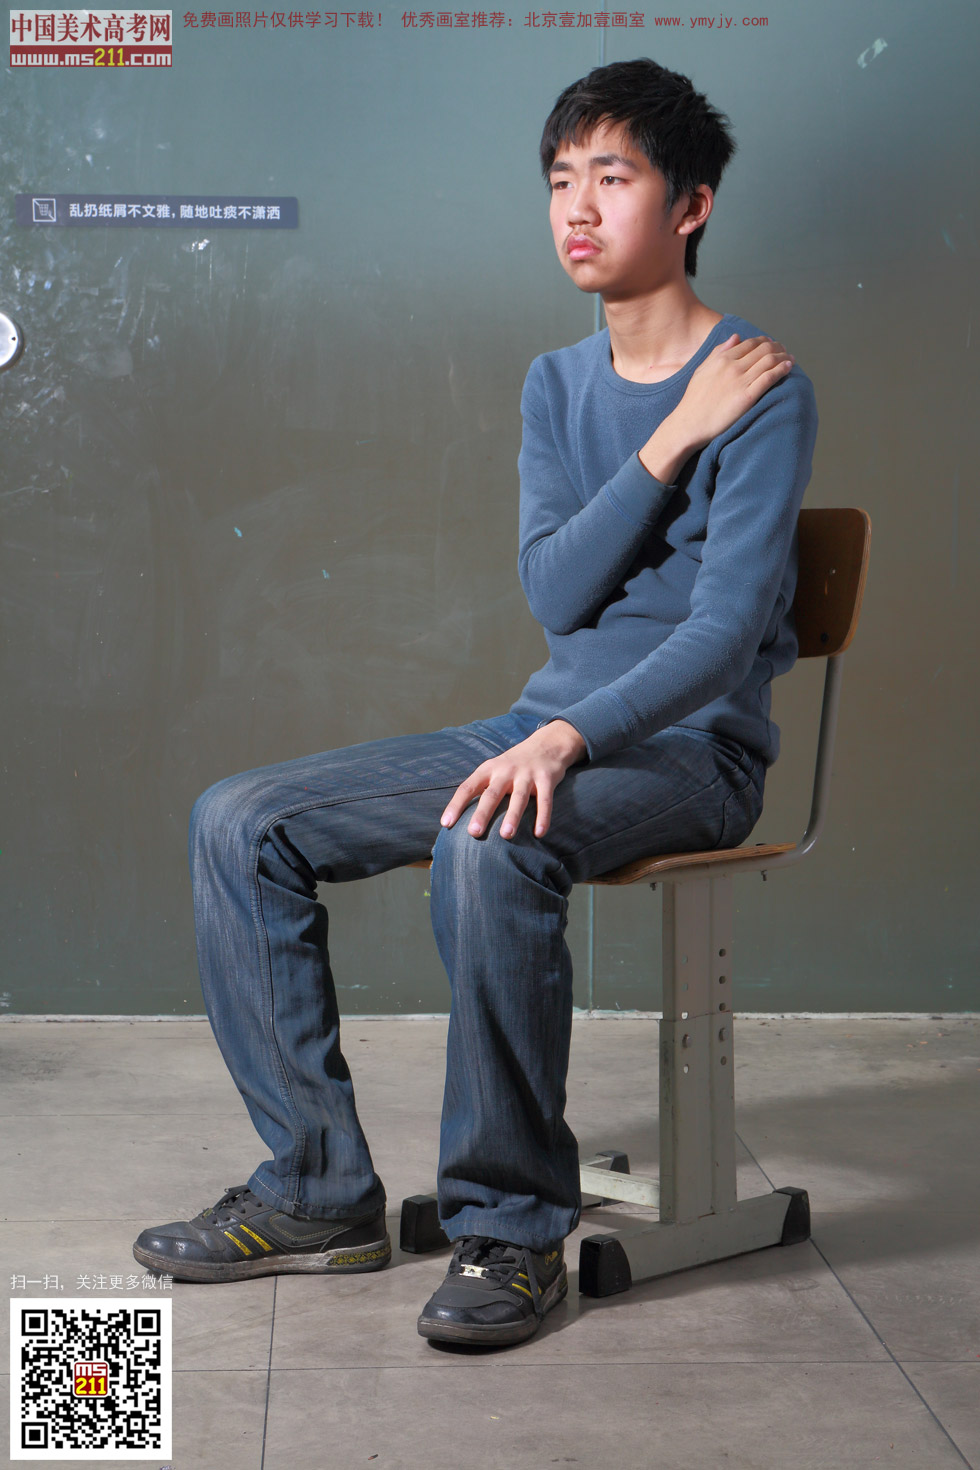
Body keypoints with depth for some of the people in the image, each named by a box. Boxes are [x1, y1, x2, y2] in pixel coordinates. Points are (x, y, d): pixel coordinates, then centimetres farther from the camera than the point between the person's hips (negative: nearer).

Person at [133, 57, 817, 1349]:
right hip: (550, 727, 7)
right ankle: (320, 1189, 0)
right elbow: (556, 593, -1)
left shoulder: (761, 388, -9)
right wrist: (672, 441, -11)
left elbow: (727, 627, -19)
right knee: (240, 823, -6)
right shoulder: (557, 386, 13)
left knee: (491, 846, -38)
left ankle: (514, 1225, -21)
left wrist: (571, 738, -34)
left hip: (689, 749, -7)